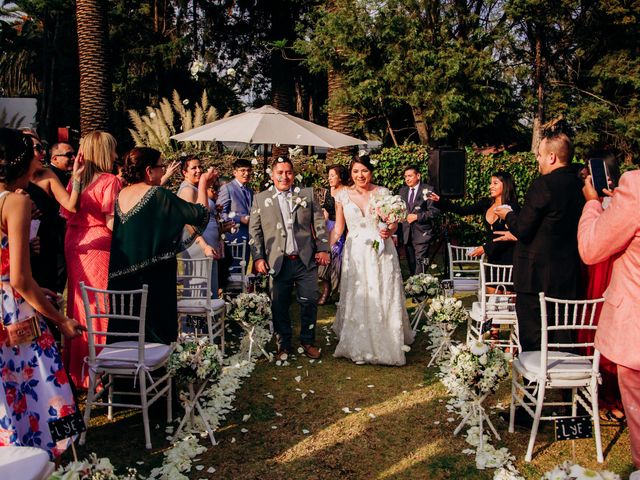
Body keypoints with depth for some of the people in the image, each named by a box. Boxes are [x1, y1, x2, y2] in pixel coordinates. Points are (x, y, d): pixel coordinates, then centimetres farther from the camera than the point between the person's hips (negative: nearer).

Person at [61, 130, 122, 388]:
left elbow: (67, 214, 9)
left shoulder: (77, 180, 8)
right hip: (99, 246, -7)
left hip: (74, 245, 7)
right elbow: (111, 222, -18)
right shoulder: (109, 181, -13)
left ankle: (76, 365, 29)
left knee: (78, 303, 16)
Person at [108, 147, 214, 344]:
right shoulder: (159, 195, -15)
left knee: (125, 329, 14)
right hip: (153, 278, -7)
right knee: (154, 331, 3)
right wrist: (203, 184, 0)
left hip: (122, 275, 7)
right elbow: (200, 213, -13)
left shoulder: (122, 194, 4)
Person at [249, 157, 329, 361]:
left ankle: (307, 341, 24)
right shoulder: (260, 199, 5)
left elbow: (319, 223, 8)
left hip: (306, 260, 1)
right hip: (278, 262, -1)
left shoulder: (307, 195, 8)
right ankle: (283, 344, 23)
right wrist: (258, 258, -2)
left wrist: (323, 249, 0)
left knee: (309, 302, 5)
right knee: (279, 306, 6)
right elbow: (254, 231, 5)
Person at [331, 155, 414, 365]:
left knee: (383, 298, 1)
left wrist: (389, 232, -18)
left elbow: (394, 224, 4)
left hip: (381, 251, -1)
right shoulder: (343, 196, 3)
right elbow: (338, 228, 8)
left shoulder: (383, 193, -1)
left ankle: (386, 345, 17)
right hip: (355, 253, 1)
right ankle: (358, 346, 19)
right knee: (356, 299, 5)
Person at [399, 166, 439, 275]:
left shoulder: (428, 190, -3)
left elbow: (434, 211, -8)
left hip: (422, 233, -5)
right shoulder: (403, 190, 14)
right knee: (411, 264, 10)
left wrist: (417, 216, -16)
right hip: (406, 234, 5)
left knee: (419, 262, -13)